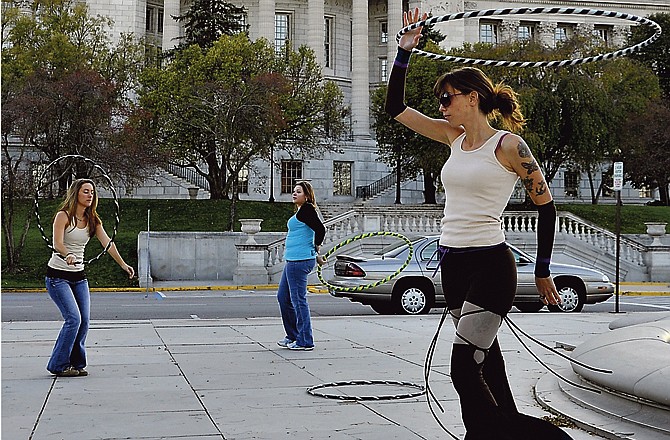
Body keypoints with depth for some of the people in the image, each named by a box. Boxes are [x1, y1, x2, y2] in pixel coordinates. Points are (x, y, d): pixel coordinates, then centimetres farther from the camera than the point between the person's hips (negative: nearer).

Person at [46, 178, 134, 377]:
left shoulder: (93, 220, 6)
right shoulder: (63, 216, -10)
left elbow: (107, 243, -6)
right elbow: (57, 243, -23)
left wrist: (123, 264, -19)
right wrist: (68, 255, -45)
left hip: (79, 276, 6)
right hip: (57, 275, -6)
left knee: (84, 320, 0)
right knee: (73, 318, -15)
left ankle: (77, 364, 12)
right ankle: (58, 365, -4)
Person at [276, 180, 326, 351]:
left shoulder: (307, 209, -12)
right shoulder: (300, 211, 18)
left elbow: (320, 229, -22)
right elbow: (317, 230, 23)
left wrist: (316, 251, -10)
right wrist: (315, 254, 16)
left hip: (300, 261, -11)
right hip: (293, 260, 11)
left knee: (298, 300, -6)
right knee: (283, 296, 17)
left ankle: (305, 341, -1)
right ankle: (293, 335, 26)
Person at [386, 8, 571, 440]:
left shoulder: (508, 145, -9)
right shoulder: (455, 136, 10)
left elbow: (546, 205, -3)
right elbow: (396, 108, 13)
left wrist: (543, 271, 0)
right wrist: (405, 51, 4)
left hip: (490, 266, -8)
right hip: (452, 264, 8)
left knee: (464, 369, -16)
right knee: (486, 361, 13)